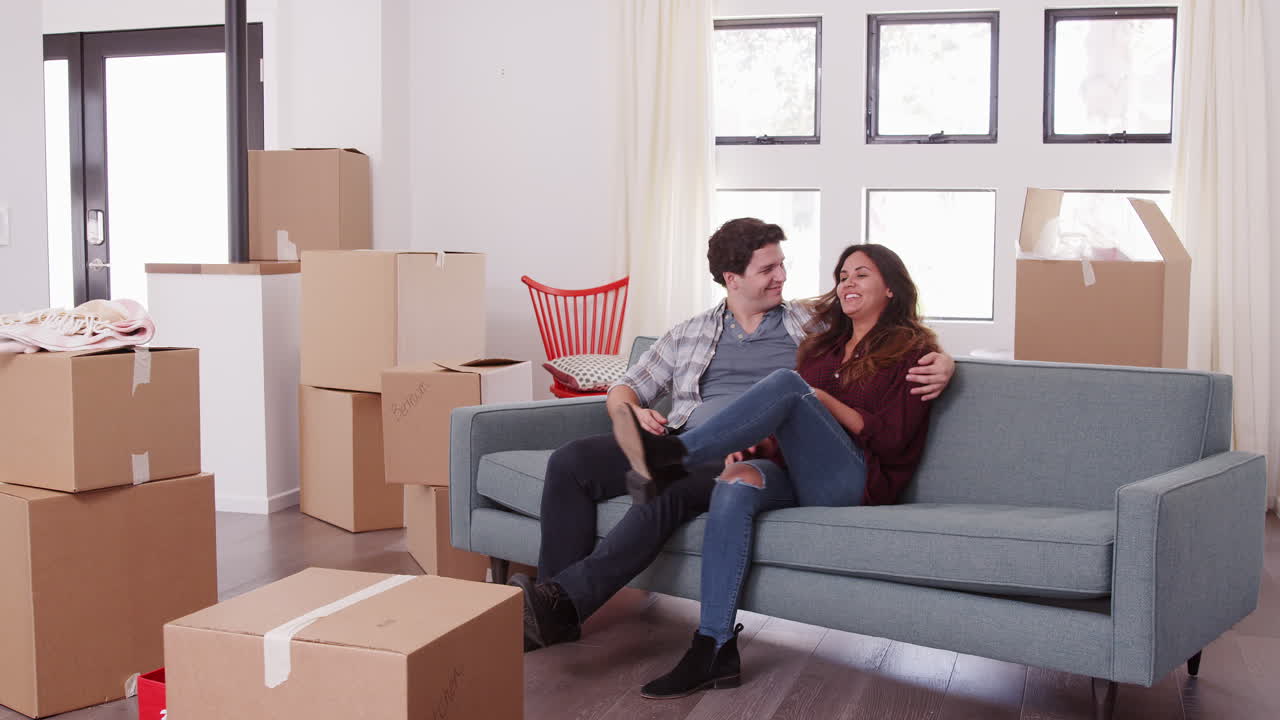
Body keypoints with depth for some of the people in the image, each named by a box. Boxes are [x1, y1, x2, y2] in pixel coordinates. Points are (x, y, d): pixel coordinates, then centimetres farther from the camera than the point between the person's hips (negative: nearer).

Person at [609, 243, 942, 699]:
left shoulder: (912, 350, 9)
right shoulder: (824, 343, 27)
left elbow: (892, 438, -3)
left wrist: (822, 399, -9)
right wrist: (759, 441, -2)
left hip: (856, 482, -5)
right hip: (795, 473, 5)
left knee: (787, 383, -29)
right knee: (736, 484, -32)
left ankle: (671, 454, -41)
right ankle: (715, 650, -36)